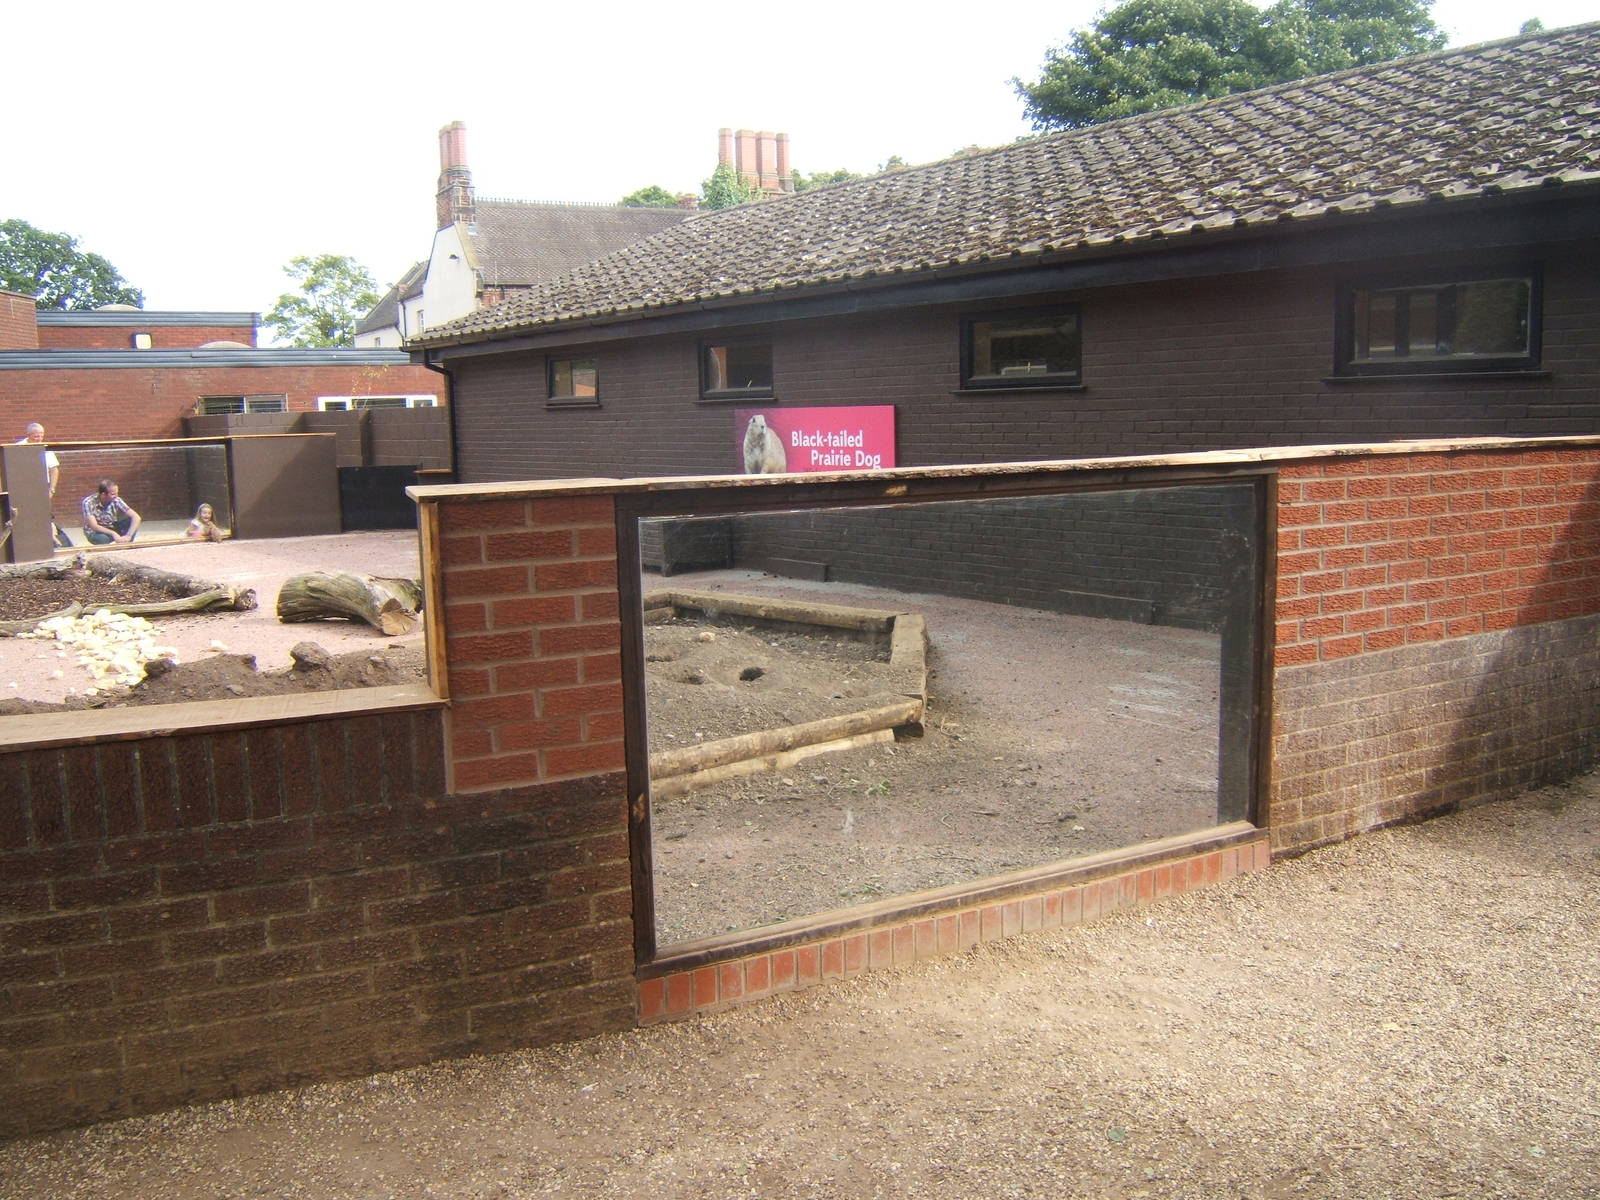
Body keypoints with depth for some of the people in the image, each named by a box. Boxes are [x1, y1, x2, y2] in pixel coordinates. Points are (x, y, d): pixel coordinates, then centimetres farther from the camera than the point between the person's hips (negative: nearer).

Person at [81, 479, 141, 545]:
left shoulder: (116, 500, -19)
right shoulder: (88, 502, -25)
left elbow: (136, 517, -24)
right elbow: (94, 527, -30)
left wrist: (128, 536, -38)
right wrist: (113, 534, -42)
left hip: (112, 528, 4)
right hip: (94, 532, -3)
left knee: (131, 521, -22)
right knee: (103, 538, -38)